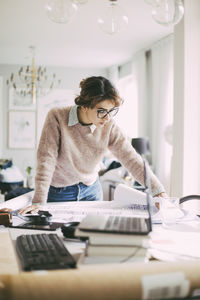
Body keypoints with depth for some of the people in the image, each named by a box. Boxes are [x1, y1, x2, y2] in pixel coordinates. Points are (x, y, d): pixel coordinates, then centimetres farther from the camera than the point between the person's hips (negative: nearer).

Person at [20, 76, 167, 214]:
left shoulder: (109, 126, -13)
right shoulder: (57, 117, -22)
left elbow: (131, 158, -14)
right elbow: (47, 158, -24)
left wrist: (158, 190, -22)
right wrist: (38, 201, -28)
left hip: (91, 191, 3)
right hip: (59, 193, -3)